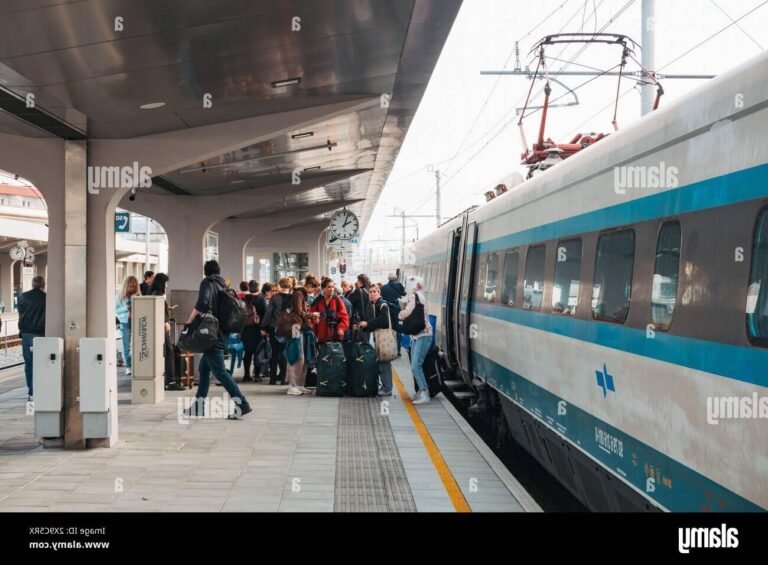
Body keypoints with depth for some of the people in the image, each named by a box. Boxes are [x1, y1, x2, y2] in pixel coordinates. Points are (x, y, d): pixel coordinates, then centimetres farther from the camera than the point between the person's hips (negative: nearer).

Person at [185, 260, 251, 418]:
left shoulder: (207, 283, -7)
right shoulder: (222, 285, 15)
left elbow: (202, 304, -23)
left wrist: (189, 321, -13)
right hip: (220, 332, 8)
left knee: (219, 371, -10)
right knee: (204, 367, 15)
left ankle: (242, 403, -17)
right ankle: (199, 404, 19)